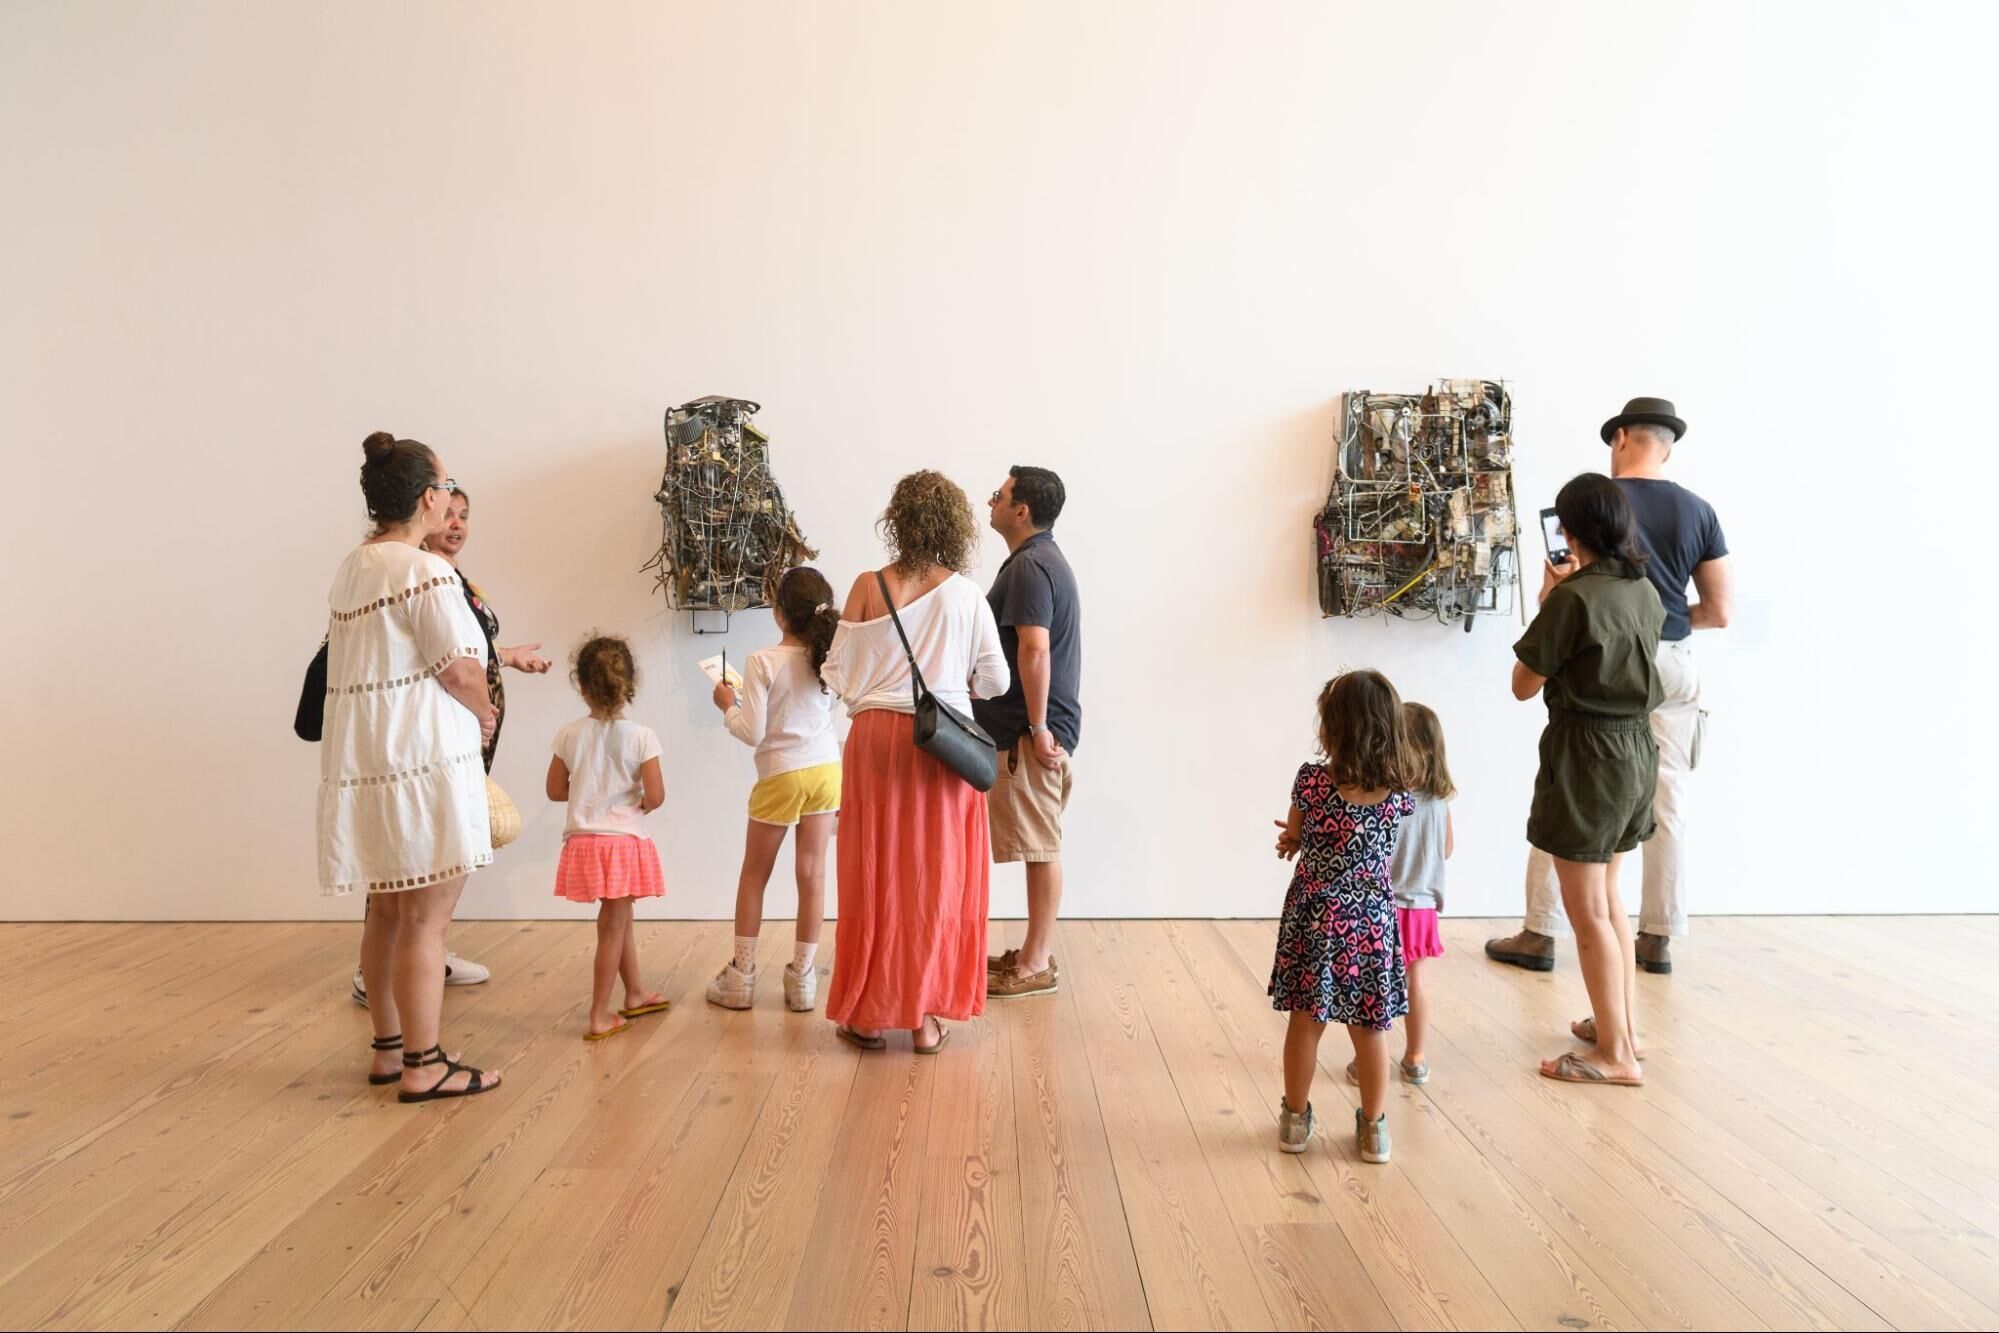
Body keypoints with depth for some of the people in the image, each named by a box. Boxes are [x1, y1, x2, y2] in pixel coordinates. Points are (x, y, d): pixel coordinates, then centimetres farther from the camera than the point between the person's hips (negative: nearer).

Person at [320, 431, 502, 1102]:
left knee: (388, 910, 17)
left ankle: (388, 1048, 28)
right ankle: (423, 1066, 6)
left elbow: (363, 663, 11)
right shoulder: (426, 572, -14)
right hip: (422, 757, -9)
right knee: (426, 919, -1)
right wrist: (485, 715, 4)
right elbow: (461, 672, -16)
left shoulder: (351, 568, 13)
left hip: (363, 757, 9)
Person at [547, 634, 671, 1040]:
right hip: (624, 839, -4)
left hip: (584, 840, 4)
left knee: (619, 918, 20)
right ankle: (600, 1017, 8)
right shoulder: (641, 737, -11)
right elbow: (655, 797, -13)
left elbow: (556, 790, 4)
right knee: (613, 926, 5)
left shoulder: (569, 735, -3)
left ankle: (636, 994, 36)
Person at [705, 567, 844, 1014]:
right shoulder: (828, 659, -1)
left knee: (754, 875, 11)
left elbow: (752, 732, -13)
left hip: (781, 776, -3)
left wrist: (728, 705, 2)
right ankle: (802, 977, 12)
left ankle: (740, 976, 17)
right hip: (826, 771, 4)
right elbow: (838, 718, 8)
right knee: (812, 874, 6)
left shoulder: (762, 662, -15)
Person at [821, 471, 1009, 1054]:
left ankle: (868, 1014, 17)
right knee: (936, 874, 9)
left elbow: (838, 676, -3)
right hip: (945, 742, 0)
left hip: (877, 738, 0)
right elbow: (995, 681, -2)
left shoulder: (868, 587, -5)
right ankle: (927, 1016, 15)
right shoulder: (966, 594, -4)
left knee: (875, 873, 10)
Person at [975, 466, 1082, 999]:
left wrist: (1038, 728, -22)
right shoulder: (1043, 558, 18)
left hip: (1031, 735, -10)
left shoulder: (1030, 565, -15)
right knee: (1039, 845, 14)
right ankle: (1036, 952, 23)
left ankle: (1036, 965, 4)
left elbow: (1034, 650, -23)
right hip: (1031, 727, 10)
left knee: (1040, 846, -3)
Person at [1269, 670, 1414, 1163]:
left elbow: (1291, 838, 1)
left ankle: (1296, 1119, 24)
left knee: (1305, 1023, 11)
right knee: (1371, 1029, 12)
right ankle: (1374, 1128, 23)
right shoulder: (1400, 794, -6)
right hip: (1371, 922, 2)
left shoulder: (1312, 782, -15)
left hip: (1315, 921, -2)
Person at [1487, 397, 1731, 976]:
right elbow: (1720, 612, 3)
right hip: (1672, 667, 3)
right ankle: (1659, 938, 18)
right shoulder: (1698, 511, 3)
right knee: (1668, 805, 10)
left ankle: (1539, 935, 9)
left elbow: (1553, 593, -6)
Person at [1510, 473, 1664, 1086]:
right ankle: (1621, 1022, 31)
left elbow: (1524, 685, -10)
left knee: (1587, 911, 0)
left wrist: (1546, 604, 0)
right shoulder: (1644, 590, 5)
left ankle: (1616, 1053, 6)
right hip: (1635, 747, 8)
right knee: (1607, 897, 22)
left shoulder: (1574, 597, -18)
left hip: (1587, 753, -8)